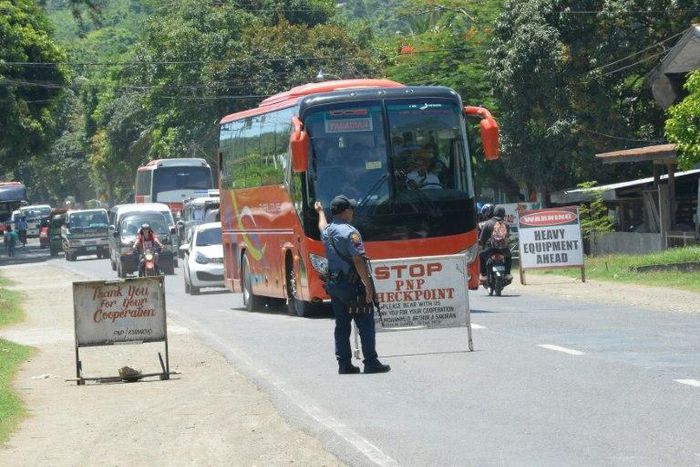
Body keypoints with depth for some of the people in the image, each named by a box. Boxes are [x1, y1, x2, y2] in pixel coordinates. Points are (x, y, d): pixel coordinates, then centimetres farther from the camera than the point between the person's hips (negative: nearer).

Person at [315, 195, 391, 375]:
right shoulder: (350, 232, -17)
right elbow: (358, 261, -23)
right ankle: (371, 362, -1)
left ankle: (344, 363, 11)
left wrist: (320, 211, 57)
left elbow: (322, 225, 35)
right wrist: (368, 286, -21)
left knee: (341, 325, 11)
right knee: (366, 325, -2)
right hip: (352, 284, -8)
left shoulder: (327, 231, 8)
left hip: (333, 284, 8)